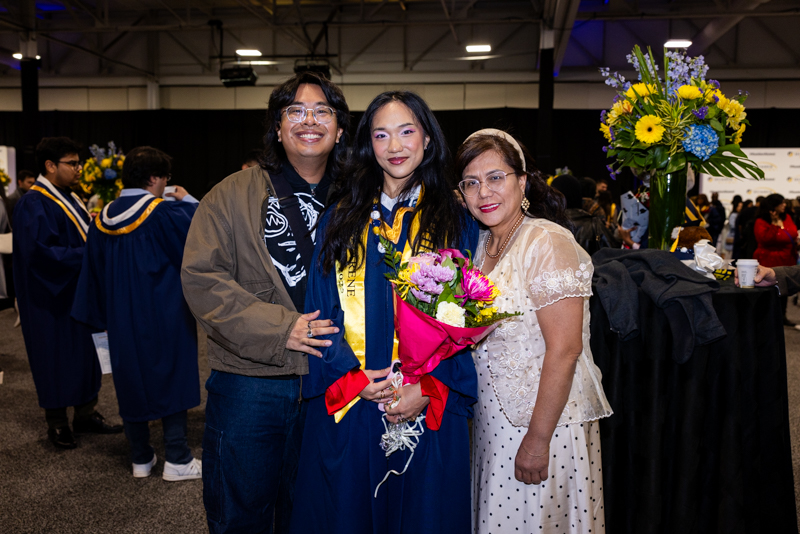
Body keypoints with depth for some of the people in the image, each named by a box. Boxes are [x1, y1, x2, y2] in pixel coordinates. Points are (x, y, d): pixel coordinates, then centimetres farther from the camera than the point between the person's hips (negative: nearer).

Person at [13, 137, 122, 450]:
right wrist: (88, 255, -25)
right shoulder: (33, 205, -16)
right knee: (57, 358, 4)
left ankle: (86, 414, 25)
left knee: (85, 353, 13)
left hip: (80, 293, 8)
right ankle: (57, 423, 20)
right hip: (53, 298, -8)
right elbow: (41, 251, -25)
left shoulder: (68, 199, 11)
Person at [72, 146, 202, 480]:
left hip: (122, 319, 5)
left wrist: (101, 317, 18)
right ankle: (177, 460, 10)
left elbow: (94, 274, 9)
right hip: (166, 316, -5)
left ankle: (140, 459, 24)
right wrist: (187, 200, 2)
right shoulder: (165, 213, -17)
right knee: (172, 380, 6)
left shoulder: (102, 220, 3)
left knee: (132, 385, 14)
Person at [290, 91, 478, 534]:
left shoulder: (455, 222, 2)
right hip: (348, 406, 1)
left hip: (429, 409, -1)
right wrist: (350, 375, -11)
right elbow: (321, 307, 2)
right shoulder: (341, 218, 6)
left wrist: (430, 388, -13)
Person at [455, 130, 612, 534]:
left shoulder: (547, 242, -19)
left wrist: (538, 438, -21)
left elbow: (564, 350, -22)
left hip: (545, 419, -7)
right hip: (493, 417, 7)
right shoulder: (481, 245, 6)